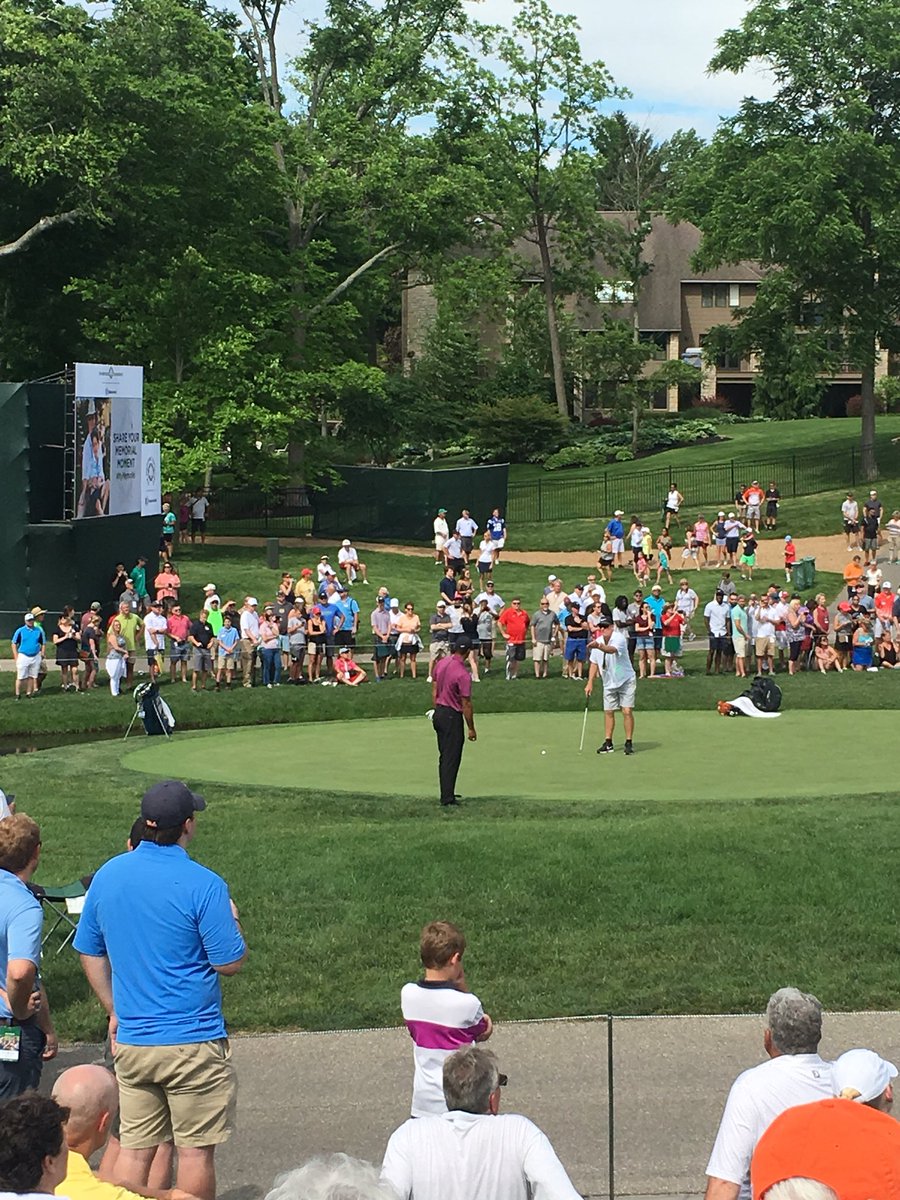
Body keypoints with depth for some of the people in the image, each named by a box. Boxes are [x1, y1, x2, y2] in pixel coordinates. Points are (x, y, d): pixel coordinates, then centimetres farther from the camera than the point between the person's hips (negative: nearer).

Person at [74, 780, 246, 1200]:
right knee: (195, 1150, 5)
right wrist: (231, 918, 7)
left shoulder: (107, 876, 3)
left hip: (130, 1041, 5)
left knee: (134, 1147, 11)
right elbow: (230, 962, -12)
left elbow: (90, 952, 11)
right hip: (193, 1042, -5)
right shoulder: (203, 885, -16)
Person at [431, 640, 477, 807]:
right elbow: (466, 704, -17)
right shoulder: (463, 675, -23)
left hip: (439, 714, 8)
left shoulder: (440, 663, 0)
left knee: (444, 757, 17)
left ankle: (447, 793, 26)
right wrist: (471, 729, -8)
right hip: (453, 717, -8)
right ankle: (447, 798, 0)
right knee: (451, 759, -1)